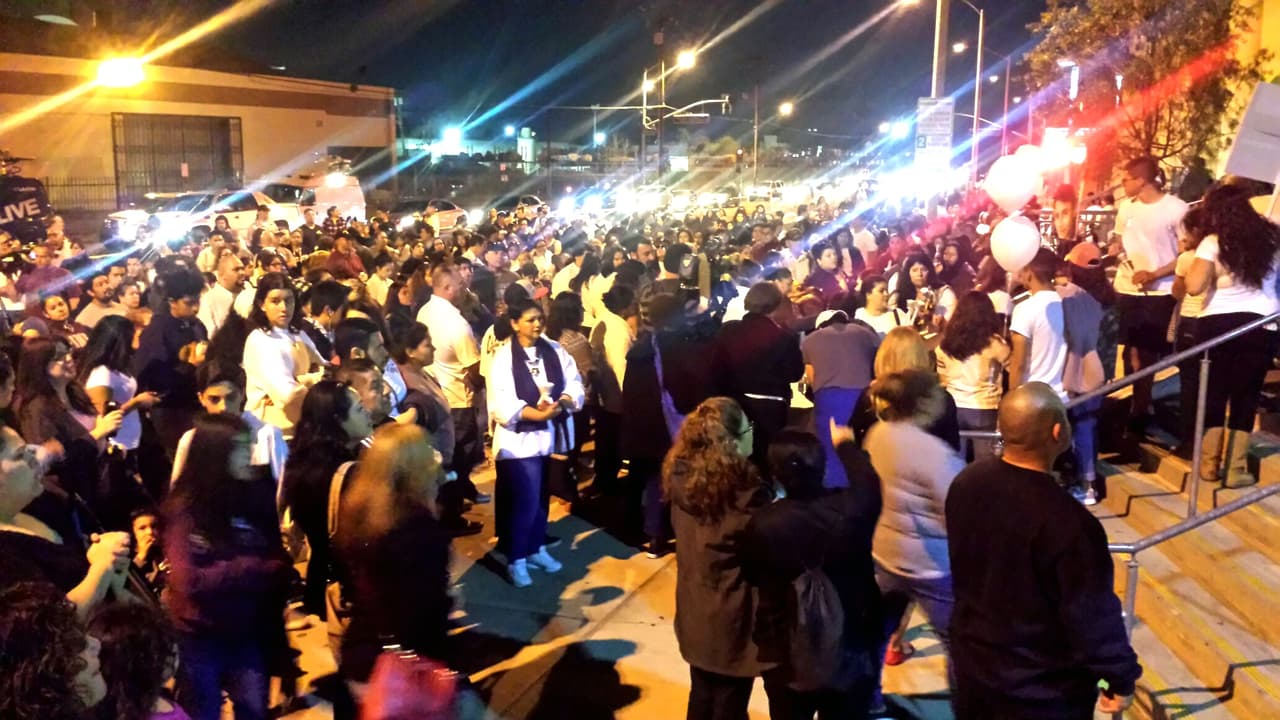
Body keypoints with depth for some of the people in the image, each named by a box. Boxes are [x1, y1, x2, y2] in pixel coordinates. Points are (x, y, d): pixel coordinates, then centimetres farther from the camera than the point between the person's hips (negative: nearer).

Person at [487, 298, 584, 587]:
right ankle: (516, 559, 10)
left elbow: (574, 383, 0)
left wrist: (563, 401, -21)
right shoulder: (503, 358, -10)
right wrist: (537, 413, -27)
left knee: (541, 497, 16)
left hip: (552, 435, 5)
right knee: (525, 500, -6)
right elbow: (501, 404, -17)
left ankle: (536, 548, 33)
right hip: (520, 438, -5)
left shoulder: (555, 351, 4)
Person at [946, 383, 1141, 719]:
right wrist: (1121, 678, -6)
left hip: (973, 660, 6)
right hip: (1042, 687, -5)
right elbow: (1093, 617, -22)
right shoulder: (1068, 522, -32)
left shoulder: (966, 482, -11)